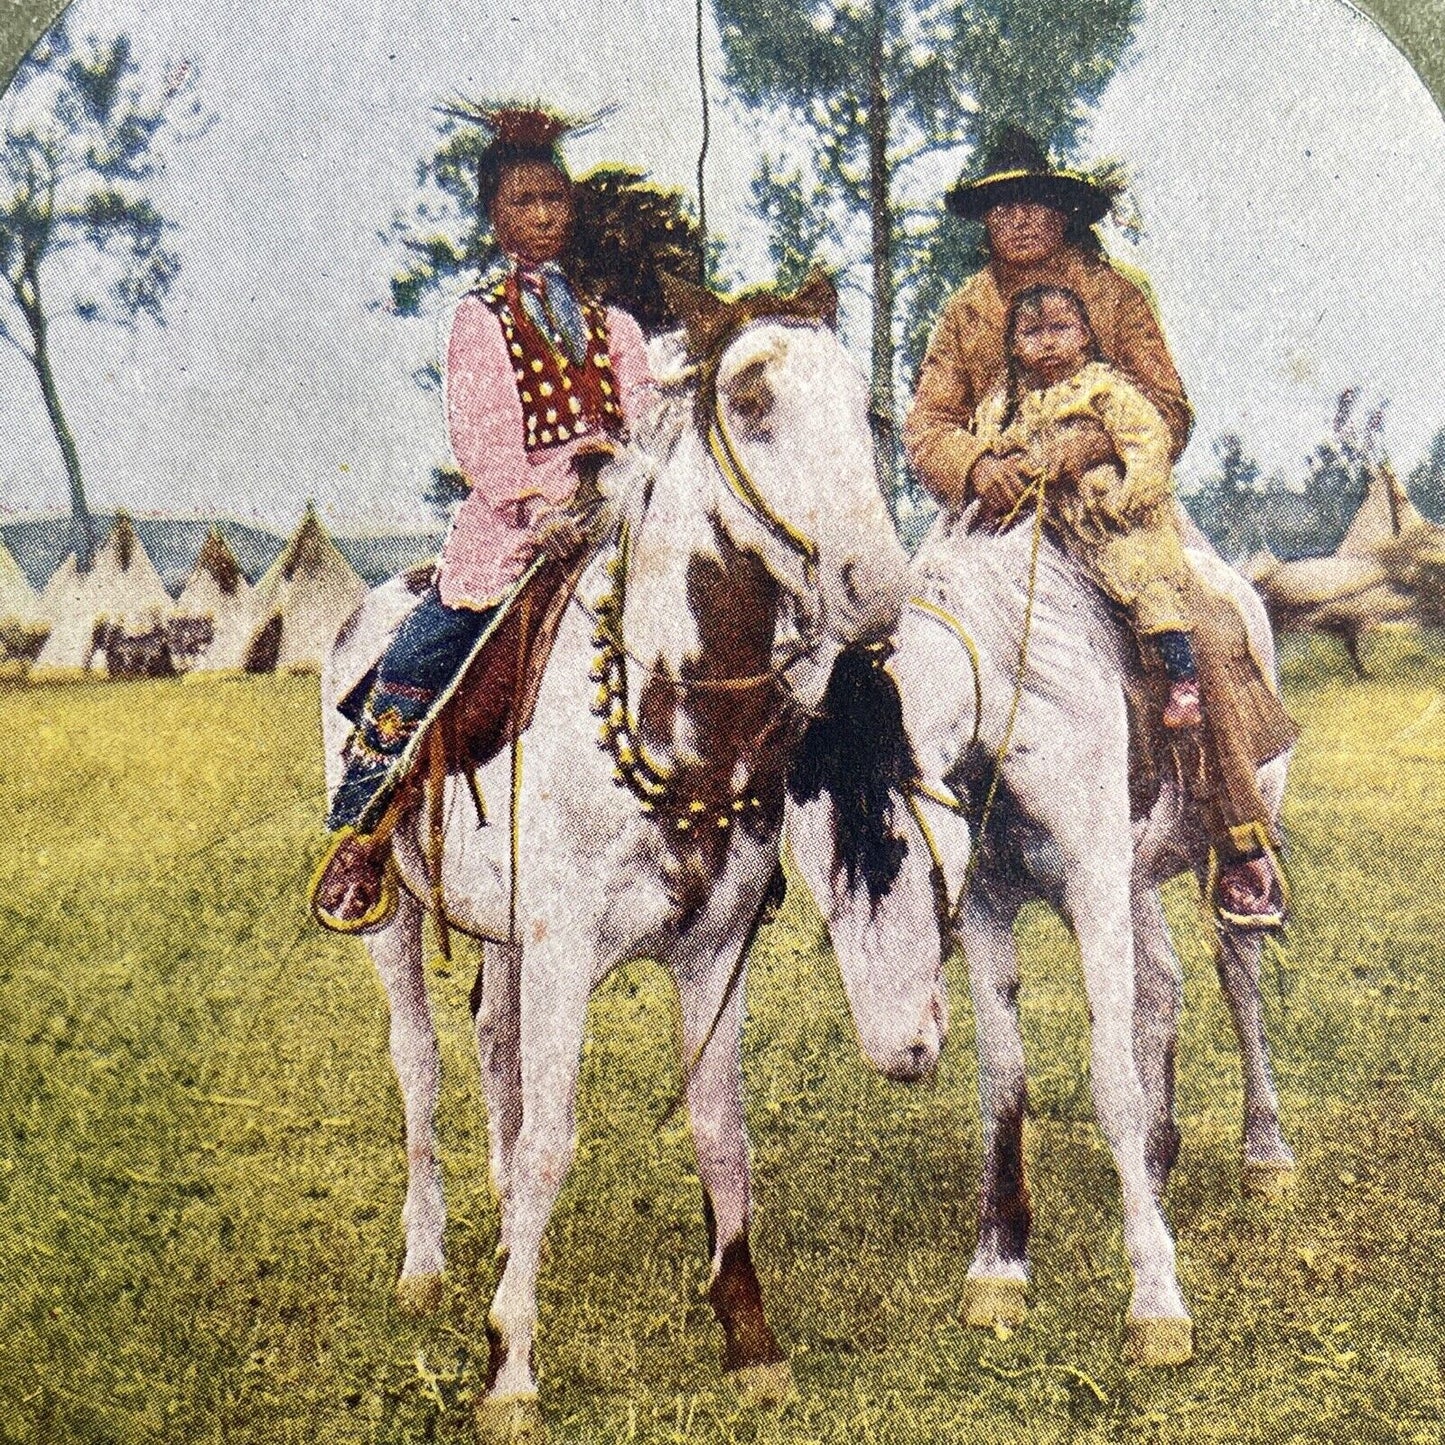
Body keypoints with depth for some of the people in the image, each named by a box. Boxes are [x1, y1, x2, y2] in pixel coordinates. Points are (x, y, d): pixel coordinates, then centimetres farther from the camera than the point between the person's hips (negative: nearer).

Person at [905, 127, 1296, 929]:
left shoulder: (1116, 295, 6)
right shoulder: (964, 311, 10)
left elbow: (1168, 409, -2)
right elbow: (925, 424, 2)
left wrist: (1096, 440, -23)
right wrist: (977, 464, -21)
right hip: (1002, 509, 2)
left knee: (1209, 634, -22)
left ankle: (1242, 845, -16)